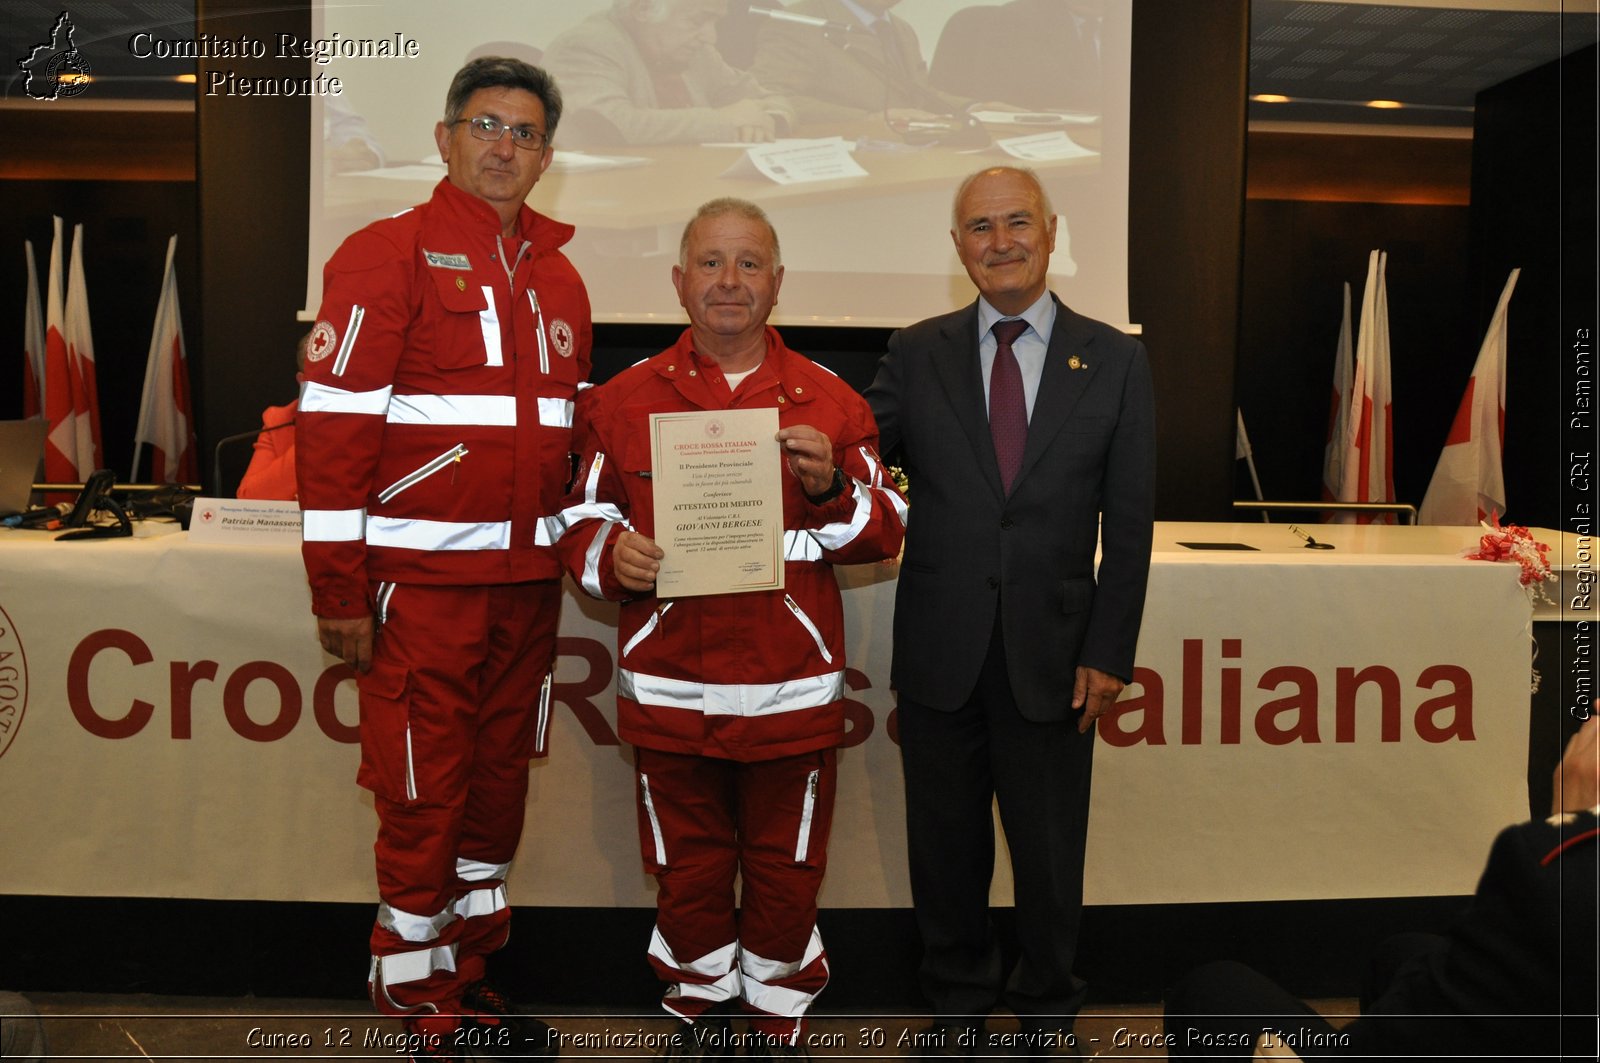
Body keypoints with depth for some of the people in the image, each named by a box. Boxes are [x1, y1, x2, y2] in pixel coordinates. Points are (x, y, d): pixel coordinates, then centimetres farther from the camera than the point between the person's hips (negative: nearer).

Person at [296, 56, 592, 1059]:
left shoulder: (558, 273, 14)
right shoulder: (388, 254, -5)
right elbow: (333, 424, -10)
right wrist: (338, 590, -13)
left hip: (530, 580, 6)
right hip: (422, 579, -6)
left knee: (500, 784, 13)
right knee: (424, 796, 2)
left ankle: (472, 973, 29)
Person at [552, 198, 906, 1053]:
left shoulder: (830, 402, 3)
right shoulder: (623, 401, 4)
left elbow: (884, 534, 3)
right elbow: (582, 517, 9)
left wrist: (832, 487, -16)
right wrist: (610, 553, -12)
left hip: (793, 690, 0)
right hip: (668, 686, 1)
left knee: (786, 873, 12)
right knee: (688, 872, 14)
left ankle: (779, 1025, 33)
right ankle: (700, 1018, 36)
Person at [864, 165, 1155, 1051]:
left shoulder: (1115, 363, 1)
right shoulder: (916, 355, 4)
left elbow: (1129, 524, 0)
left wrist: (1108, 652, -5)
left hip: (1052, 655, 0)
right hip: (940, 653, 1)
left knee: (1051, 853, 14)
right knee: (945, 847, 14)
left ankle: (1045, 1008, 36)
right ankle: (958, 1001, 36)